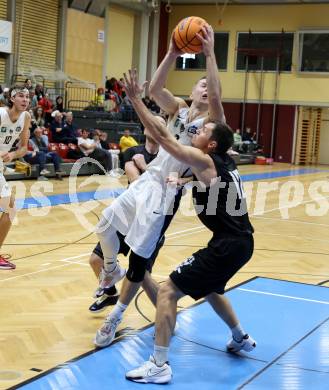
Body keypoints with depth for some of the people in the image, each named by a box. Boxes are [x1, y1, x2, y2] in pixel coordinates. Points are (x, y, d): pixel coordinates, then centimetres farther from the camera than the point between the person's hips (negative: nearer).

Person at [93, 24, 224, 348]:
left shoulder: (211, 121, -7)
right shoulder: (177, 109, 7)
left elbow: (216, 97, -28)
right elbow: (154, 89, -11)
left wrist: (210, 53, -30)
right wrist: (172, 53, -21)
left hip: (166, 192, -5)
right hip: (147, 180, 5)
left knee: (139, 258, 1)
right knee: (105, 224, 8)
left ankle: (115, 318, 17)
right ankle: (111, 270, 38)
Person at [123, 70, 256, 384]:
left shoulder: (203, 160, -13)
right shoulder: (226, 160, 9)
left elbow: (162, 135, -15)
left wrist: (134, 99, -13)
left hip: (228, 245, -10)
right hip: (240, 242, 10)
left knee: (168, 291, -8)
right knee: (209, 288, 33)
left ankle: (159, 366, -9)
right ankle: (241, 338, 49)